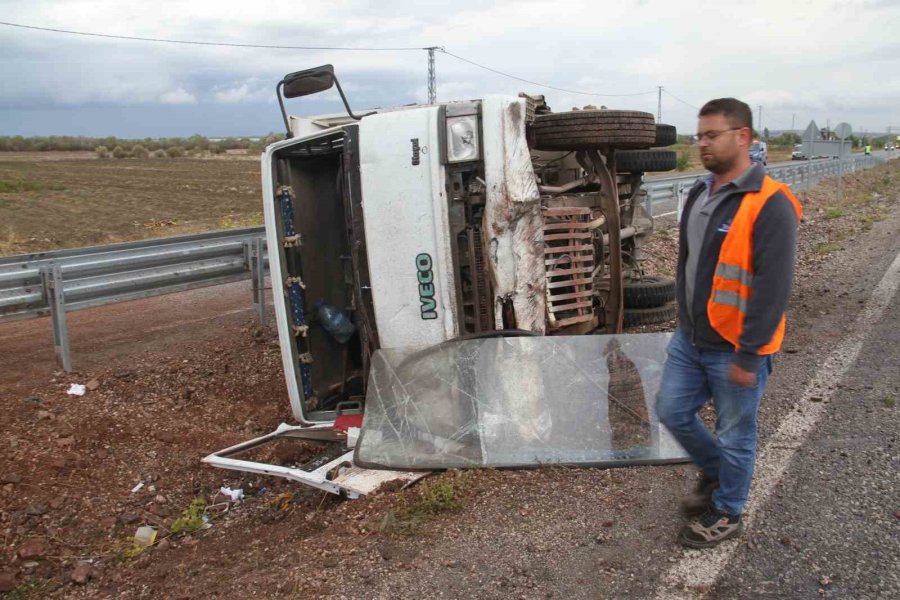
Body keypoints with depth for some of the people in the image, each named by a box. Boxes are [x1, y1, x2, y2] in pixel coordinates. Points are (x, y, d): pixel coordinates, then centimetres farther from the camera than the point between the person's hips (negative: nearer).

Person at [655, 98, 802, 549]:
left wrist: (748, 355, -22)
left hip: (735, 350, -7)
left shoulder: (770, 205, -19)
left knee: (735, 434, 10)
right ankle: (715, 472, 42)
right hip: (689, 339, 8)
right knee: (673, 412, 16)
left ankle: (726, 514, 31)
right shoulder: (699, 194, 6)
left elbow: (773, 288, -22)